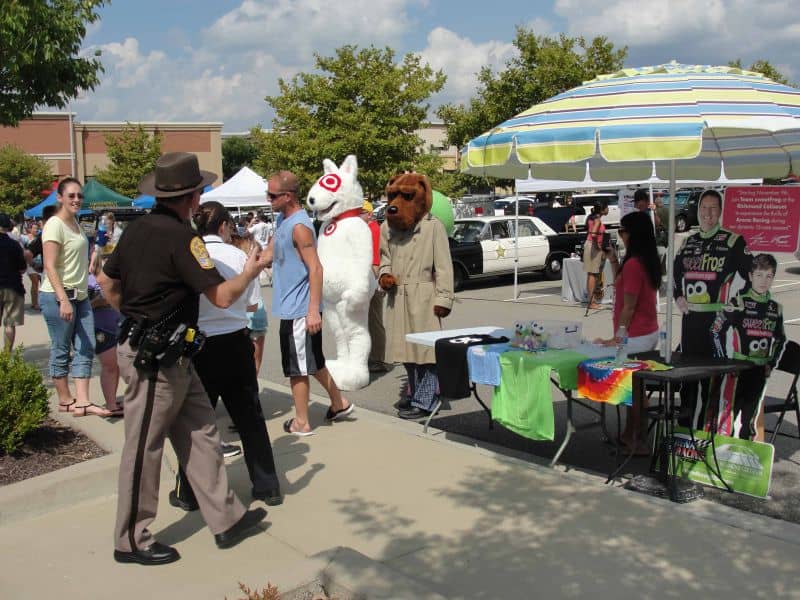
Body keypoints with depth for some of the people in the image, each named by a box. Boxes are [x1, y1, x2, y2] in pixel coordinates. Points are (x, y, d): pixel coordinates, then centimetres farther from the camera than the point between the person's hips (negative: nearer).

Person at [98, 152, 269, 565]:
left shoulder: (139, 227, 7)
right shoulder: (179, 236, -19)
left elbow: (106, 280, 17)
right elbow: (222, 296, -20)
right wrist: (251, 271, -2)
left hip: (169, 356, 9)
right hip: (156, 357, -9)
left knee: (200, 433, 12)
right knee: (144, 447, 3)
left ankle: (227, 519, 20)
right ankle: (131, 540, 17)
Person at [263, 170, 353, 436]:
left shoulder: (299, 226, -19)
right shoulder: (282, 219, 10)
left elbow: (315, 269, -23)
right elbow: (269, 254, 18)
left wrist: (313, 311, -26)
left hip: (299, 309, -9)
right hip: (289, 307, 9)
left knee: (298, 367, 2)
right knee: (312, 361, 20)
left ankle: (301, 423, 14)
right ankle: (339, 402, 32)